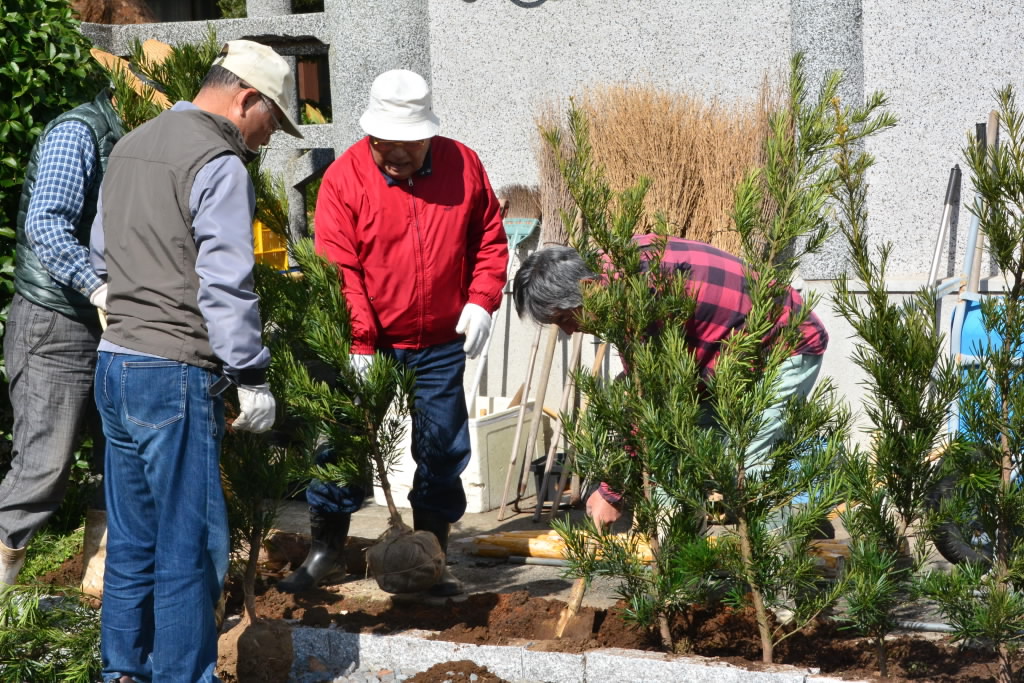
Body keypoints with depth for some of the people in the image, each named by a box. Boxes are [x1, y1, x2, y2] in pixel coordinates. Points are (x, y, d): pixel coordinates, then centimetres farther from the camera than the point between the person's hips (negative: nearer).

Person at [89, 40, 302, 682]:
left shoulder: (131, 145, 15)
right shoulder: (220, 164, -12)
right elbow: (225, 284, -17)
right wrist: (251, 377, -12)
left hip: (115, 361, 9)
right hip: (175, 375, -9)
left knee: (133, 540, 16)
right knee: (190, 547, -2)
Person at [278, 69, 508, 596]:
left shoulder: (463, 166, -1)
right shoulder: (344, 178, -10)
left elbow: (489, 238, 9)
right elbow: (339, 270, -14)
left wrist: (481, 299, -5)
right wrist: (358, 344, -20)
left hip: (441, 345, 2)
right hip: (370, 345, -2)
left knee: (441, 452, 8)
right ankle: (325, 547, 19)